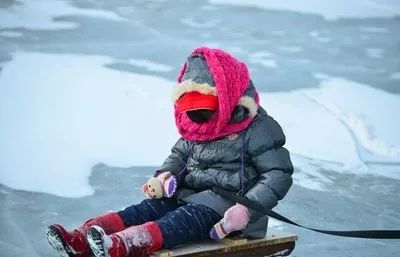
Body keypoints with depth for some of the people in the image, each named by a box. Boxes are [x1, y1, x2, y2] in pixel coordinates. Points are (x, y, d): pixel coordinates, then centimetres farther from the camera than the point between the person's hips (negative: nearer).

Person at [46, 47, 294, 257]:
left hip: (227, 203, -7)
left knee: (187, 218, -35)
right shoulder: (199, 128, 18)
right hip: (190, 194, 7)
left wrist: (246, 210, -25)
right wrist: (163, 174, 4)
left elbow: (279, 175, -11)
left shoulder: (259, 129, -7)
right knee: (149, 208, -19)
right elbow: (180, 153, 30)